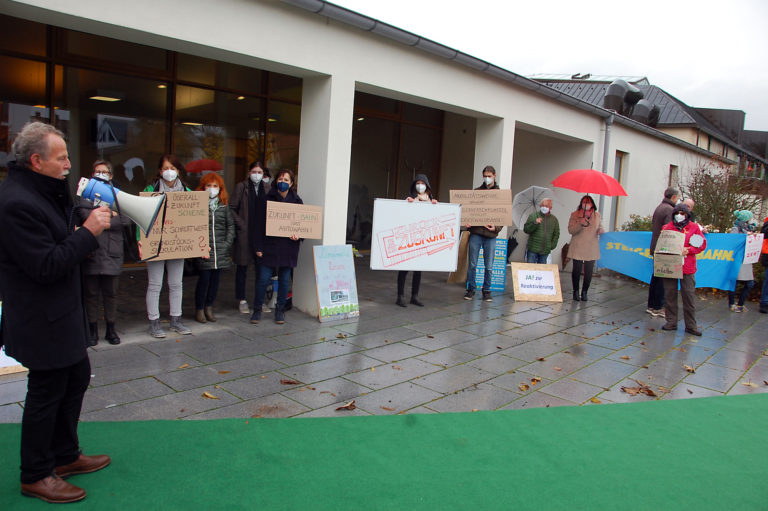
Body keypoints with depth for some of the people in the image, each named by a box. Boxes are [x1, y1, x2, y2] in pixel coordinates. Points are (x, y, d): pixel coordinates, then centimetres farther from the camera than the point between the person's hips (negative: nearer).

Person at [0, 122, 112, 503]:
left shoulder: (38, 190, 8)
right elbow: (47, 266, -26)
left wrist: (85, 225, -1)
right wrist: (88, 231, -22)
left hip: (60, 314, 10)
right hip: (42, 319, -10)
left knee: (76, 378, 20)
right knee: (46, 393, 5)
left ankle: (65, 456, 37)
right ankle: (35, 476, 25)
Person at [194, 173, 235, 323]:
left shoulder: (224, 206, 11)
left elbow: (231, 226, 12)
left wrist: (227, 243, 1)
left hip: (220, 249, 4)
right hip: (204, 248, -3)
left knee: (216, 278, 7)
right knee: (204, 278, -4)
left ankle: (209, 306, 21)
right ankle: (199, 309, 11)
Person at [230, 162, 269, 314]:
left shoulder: (267, 188, 9)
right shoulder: (241, 187, -1)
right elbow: (232, 208, -3)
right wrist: (241, 225, -10)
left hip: (262, 233, 3)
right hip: (245, 233, -3)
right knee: (242, 268, 6)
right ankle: (241, 300, 17)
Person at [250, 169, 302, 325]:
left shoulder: (297, 201, 6)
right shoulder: (268, 199, 2)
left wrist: (298, 235, -11)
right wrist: (259, 246, -5)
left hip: (288, 247, 1)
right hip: (270, 245, -1)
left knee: (284, 279, 7)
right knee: (263, 278, -2)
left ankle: (280, 310, 21)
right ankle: (257, 310, 14)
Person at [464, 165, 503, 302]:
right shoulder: (476, 192, 10)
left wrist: (496, 227, -13)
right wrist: (467, 222, -9)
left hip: (490, 235, 0)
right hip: (475, 233, 0)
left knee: (489, 266, 4)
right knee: (472, 264, 3)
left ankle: (486, 291, 17)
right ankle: (471, 289, 15)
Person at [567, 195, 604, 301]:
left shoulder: (597, 216, 10)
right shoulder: (575, 215, 2)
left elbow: (600, 228, 18)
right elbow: (570, 230, -5)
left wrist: (601, 231, -6)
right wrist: (580, 224, -21)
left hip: (591, 249, 2)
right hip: (578, 248, -2)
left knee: (589, 271, 1)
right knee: (576, 270, 1)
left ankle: (584, 292, 15)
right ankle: (576, 291, 16)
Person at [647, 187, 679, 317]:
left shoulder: (659, 208, 15)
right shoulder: (669, 209, -14)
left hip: (655, 248, 9)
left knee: (656, 277, 14)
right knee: (662, 279, -3)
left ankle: (651, 306, 20)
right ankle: (658, 308, 1)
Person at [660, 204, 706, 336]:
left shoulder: (694, 227, 6)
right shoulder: (667, 228, 8)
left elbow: (702, 244, 5)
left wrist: (688, 250, -10)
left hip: (687, 267, -1)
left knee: (689, 295, 1)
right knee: (670, 294, 5)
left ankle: (691, 325, 8)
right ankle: (671, 322, 16)